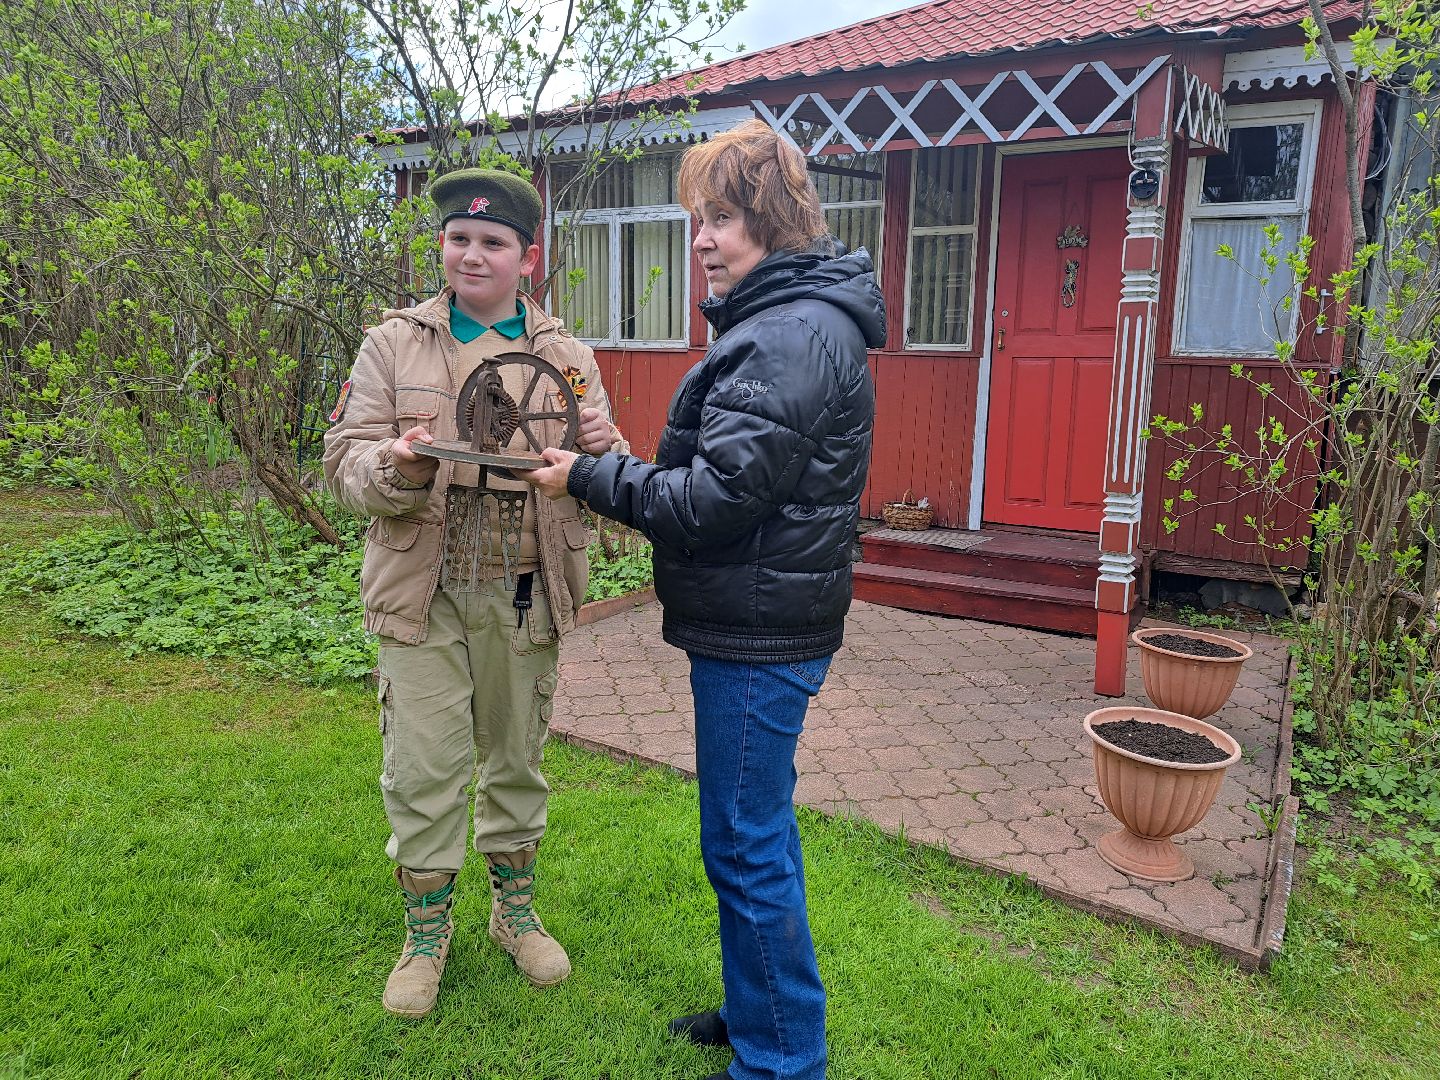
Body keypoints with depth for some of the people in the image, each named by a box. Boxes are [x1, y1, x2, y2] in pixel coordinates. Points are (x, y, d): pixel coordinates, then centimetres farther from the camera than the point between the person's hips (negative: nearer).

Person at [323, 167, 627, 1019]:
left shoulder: (565, 356, 5)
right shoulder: (396, 344, 1)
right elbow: (346, 458, -1)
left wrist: (602, 450, -18)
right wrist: (396, 467, -24)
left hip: (522, 595, 2)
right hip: (424, 591, -1)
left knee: (517, 757, 15)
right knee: (423, 770, 5)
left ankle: (516, 910, 37)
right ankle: (427, 932, 28)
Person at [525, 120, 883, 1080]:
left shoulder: (797, 333, -19)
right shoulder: (793, 319, 15)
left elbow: (717, 495, -22)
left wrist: (590, 477, -13)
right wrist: (617, 470, 8)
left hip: (758, 635, -11)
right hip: (762, 621, 11)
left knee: (747, 845, 2)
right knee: (756, 830, 21)